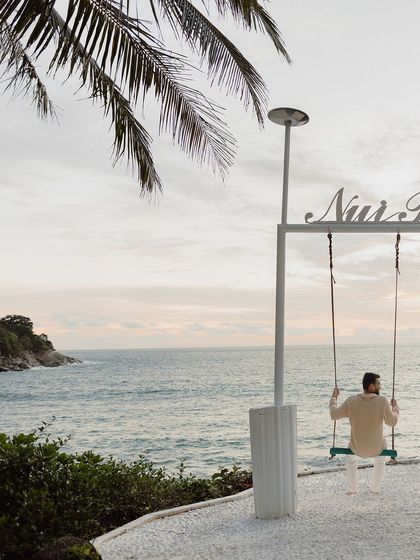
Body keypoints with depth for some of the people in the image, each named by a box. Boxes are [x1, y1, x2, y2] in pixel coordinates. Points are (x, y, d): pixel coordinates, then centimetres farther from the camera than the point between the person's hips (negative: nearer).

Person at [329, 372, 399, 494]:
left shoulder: (351, 401, -18)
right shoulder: (382, 401, -21)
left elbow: (334, 415, -4)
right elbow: (392, 422, -6)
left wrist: (333, 398, 12)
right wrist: (395, 408, 13)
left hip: (357, 448, 1)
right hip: (376, 448, 0)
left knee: (351, 454, 39)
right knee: (380, 459, 39)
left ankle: (351, 489, 42)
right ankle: (375, 488, 45)